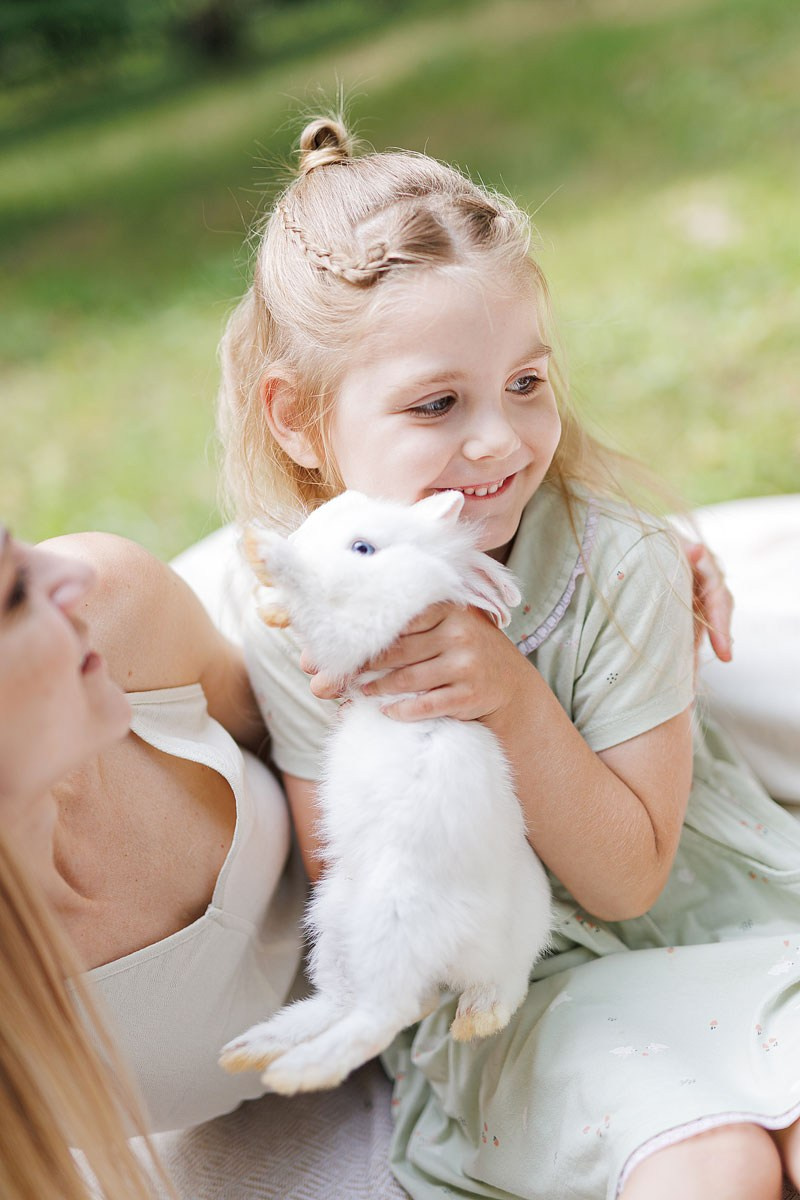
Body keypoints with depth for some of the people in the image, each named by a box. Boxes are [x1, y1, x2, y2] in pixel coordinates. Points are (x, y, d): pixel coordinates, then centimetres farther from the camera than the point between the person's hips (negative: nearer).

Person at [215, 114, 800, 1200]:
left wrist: (517, 703, -28)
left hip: (709, 923, 1)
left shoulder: (621, 568, -15)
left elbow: (625, 880, -13)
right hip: (507, 991, -1)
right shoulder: (302, 632, -12)